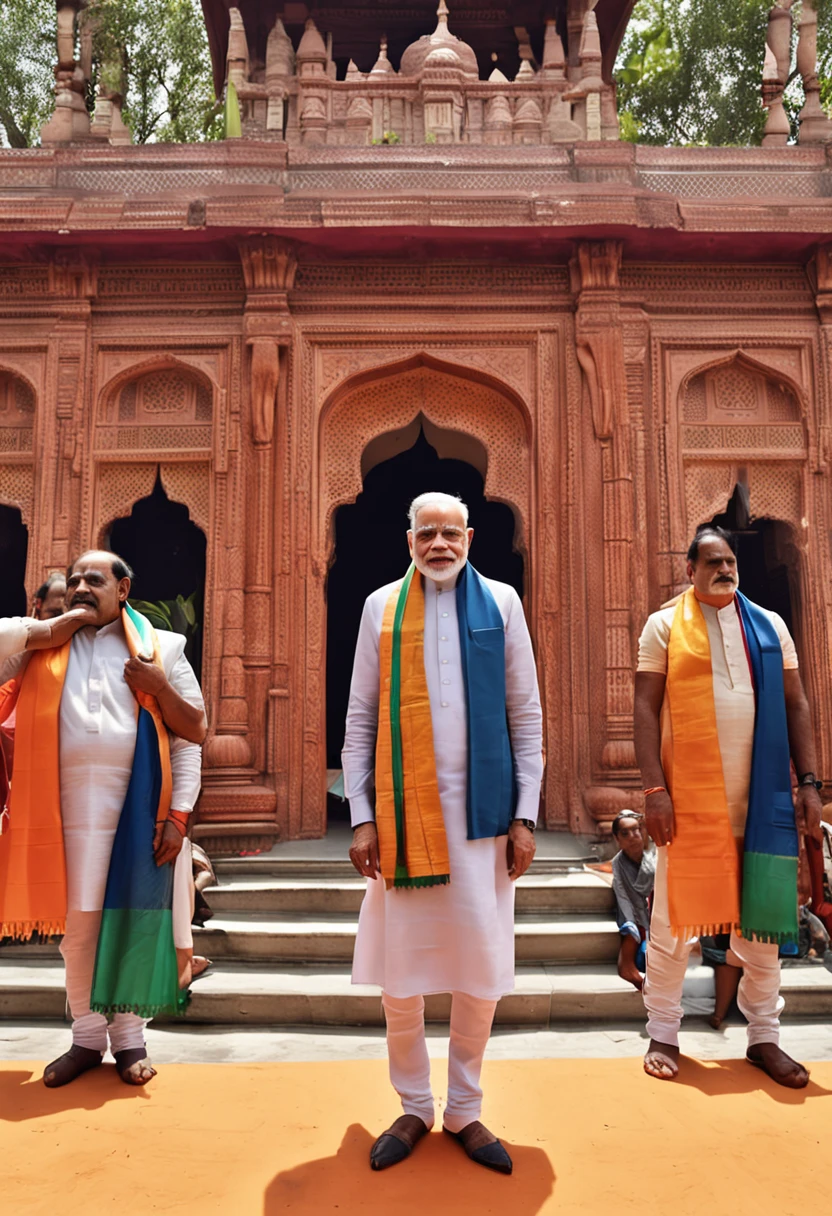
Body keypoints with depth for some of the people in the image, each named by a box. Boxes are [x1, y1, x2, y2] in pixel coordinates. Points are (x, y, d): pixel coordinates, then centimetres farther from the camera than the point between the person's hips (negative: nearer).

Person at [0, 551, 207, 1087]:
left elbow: (193, 733, 6)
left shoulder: (161, 647, 8)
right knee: (77, 918, 9)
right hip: (68, 802, 2)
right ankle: (87, 1037, 24)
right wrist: (50, 629, -1)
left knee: (134, 915, 4)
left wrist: (160, 686, -11)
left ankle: (129, 1038, 19)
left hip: (140, 802, -1)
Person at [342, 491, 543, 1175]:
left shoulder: (500, 603, 4)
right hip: (402, 814, 0)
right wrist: (362, 817, -1)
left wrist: (525, 815, 0)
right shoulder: (382, 607, 4)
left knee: (481, 971, 8)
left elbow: (526, 715, 5)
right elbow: (360, 720, 5)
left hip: (482, 814, 0)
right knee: (400, 975, 7)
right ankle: (414, 1108, 30)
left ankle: (465, 1111, 30)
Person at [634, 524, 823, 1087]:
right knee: (674, 914, 4)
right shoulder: (665, 626, 2)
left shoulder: (769, 625, 11)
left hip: (762, 797, 3)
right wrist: (655, 788, -11)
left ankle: (764, 1037, 24)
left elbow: (795, 705, 10)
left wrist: (808, 783, 2)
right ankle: (663, 1035, 18)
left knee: (762, 915, 10)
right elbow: (646, 709, -3)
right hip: (688, 797, -3)